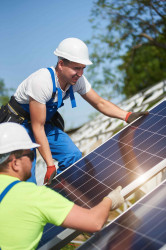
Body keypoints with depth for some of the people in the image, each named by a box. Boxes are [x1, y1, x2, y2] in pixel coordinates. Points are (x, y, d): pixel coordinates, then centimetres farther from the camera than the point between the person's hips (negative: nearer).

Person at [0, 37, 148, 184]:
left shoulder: (77, 80, -15)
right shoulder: (42, 82, -34)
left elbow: (100, 103, -2)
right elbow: (37, 128, -30)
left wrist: (128, 116, -18)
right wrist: (50, 165, -30)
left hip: (47, 123, 7)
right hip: (19, 125, -7)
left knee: (74, 156, -4)